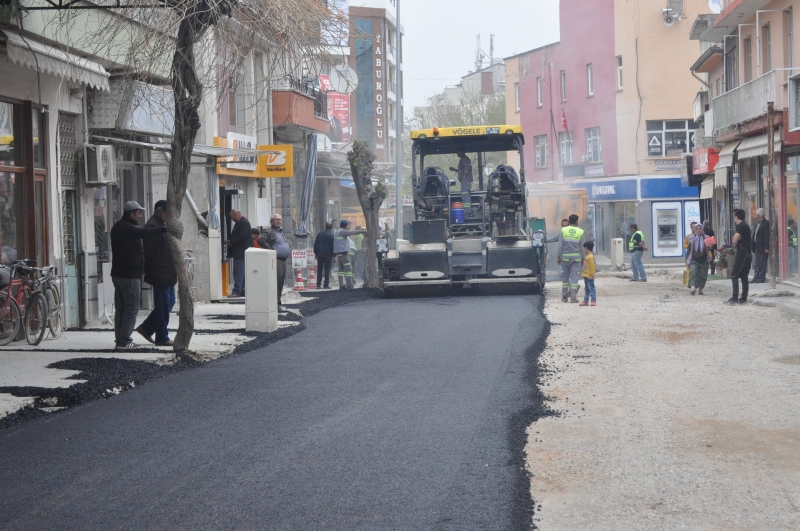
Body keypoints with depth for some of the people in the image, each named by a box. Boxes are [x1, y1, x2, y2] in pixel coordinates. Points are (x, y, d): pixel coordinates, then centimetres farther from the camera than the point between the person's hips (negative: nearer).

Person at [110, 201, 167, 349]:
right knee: (132, 308, -6)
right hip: (130, 275, -10)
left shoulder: (117, 227, 17)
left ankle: (120, 339, 14)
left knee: (120, 308, 12)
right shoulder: (127, 228, -16)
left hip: (118, 274, 10)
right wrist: (164, 229, -34)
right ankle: (124, 341, -7)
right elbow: (145, 233, -31)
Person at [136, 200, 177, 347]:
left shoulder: (160, 225, 16)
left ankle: (146, 328, 21)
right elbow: (148, 252, -20)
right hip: (160, 274, -10)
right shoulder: (153, 226, -17)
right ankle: (162, 338, 6)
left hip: (167, 274, 10)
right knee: (163, 305, -3)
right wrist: (146, 271, -18)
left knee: (168, 302, 15)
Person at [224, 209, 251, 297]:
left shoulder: (244, 223, -13)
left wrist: (231, 242, -14)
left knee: (238, 273, -12)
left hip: (241, 253, -11)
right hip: (238, 253, 11)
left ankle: (237, 291, -15)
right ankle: (243, 291, 15)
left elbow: (242, 236, -21)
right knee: (241, 273, 12)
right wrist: (229, 240, 9)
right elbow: (235, 235, 25)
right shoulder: (239, 223, 19)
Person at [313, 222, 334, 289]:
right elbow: (333, 246, -8)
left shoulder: (319, 234, 10)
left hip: (320, 254, 4)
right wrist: (334, 255, -3)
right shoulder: (331, 235, -6)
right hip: (328, 255, -4)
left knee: (319, 269, 8)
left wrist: (316, 253, 16)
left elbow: (315, 244, 11)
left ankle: (319, 284, 4)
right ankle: (326, 285, -4)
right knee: (327, 270, 0)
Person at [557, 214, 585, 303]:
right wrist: (582, 258, 12)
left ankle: (564, 296, 15)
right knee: (574, 277, 0)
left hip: (565, 256, 1)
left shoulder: (563, 230, -2)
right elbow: (582, 246, 1)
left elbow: (560, 245, -3)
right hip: (576, 257, -1)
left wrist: (558, 256, 3)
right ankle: (573, 297, -2)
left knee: (565, 276, 10)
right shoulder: (580, 232, -2)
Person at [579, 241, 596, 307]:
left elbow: (593, 266, -20)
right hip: (585, 276, 11)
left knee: (591, 288, -7)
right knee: (586, 289, 13)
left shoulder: (590, 257, -18)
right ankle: (585, 301, 16)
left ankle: (593, 301, -5)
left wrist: (592, 274, -19)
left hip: (589, 276, -11)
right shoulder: (587, 256, 13)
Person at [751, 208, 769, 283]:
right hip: (757, 247, 9)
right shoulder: (757, 224, 17)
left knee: (762, 263, -6)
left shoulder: (766, 223, -10)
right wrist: (753, 247, 15)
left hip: (763, 248, -9)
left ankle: (761, 278, -2)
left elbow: (767, 236, -15)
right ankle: (756, 278, 13)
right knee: (756, 264, 10)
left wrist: (766, 248, -19)